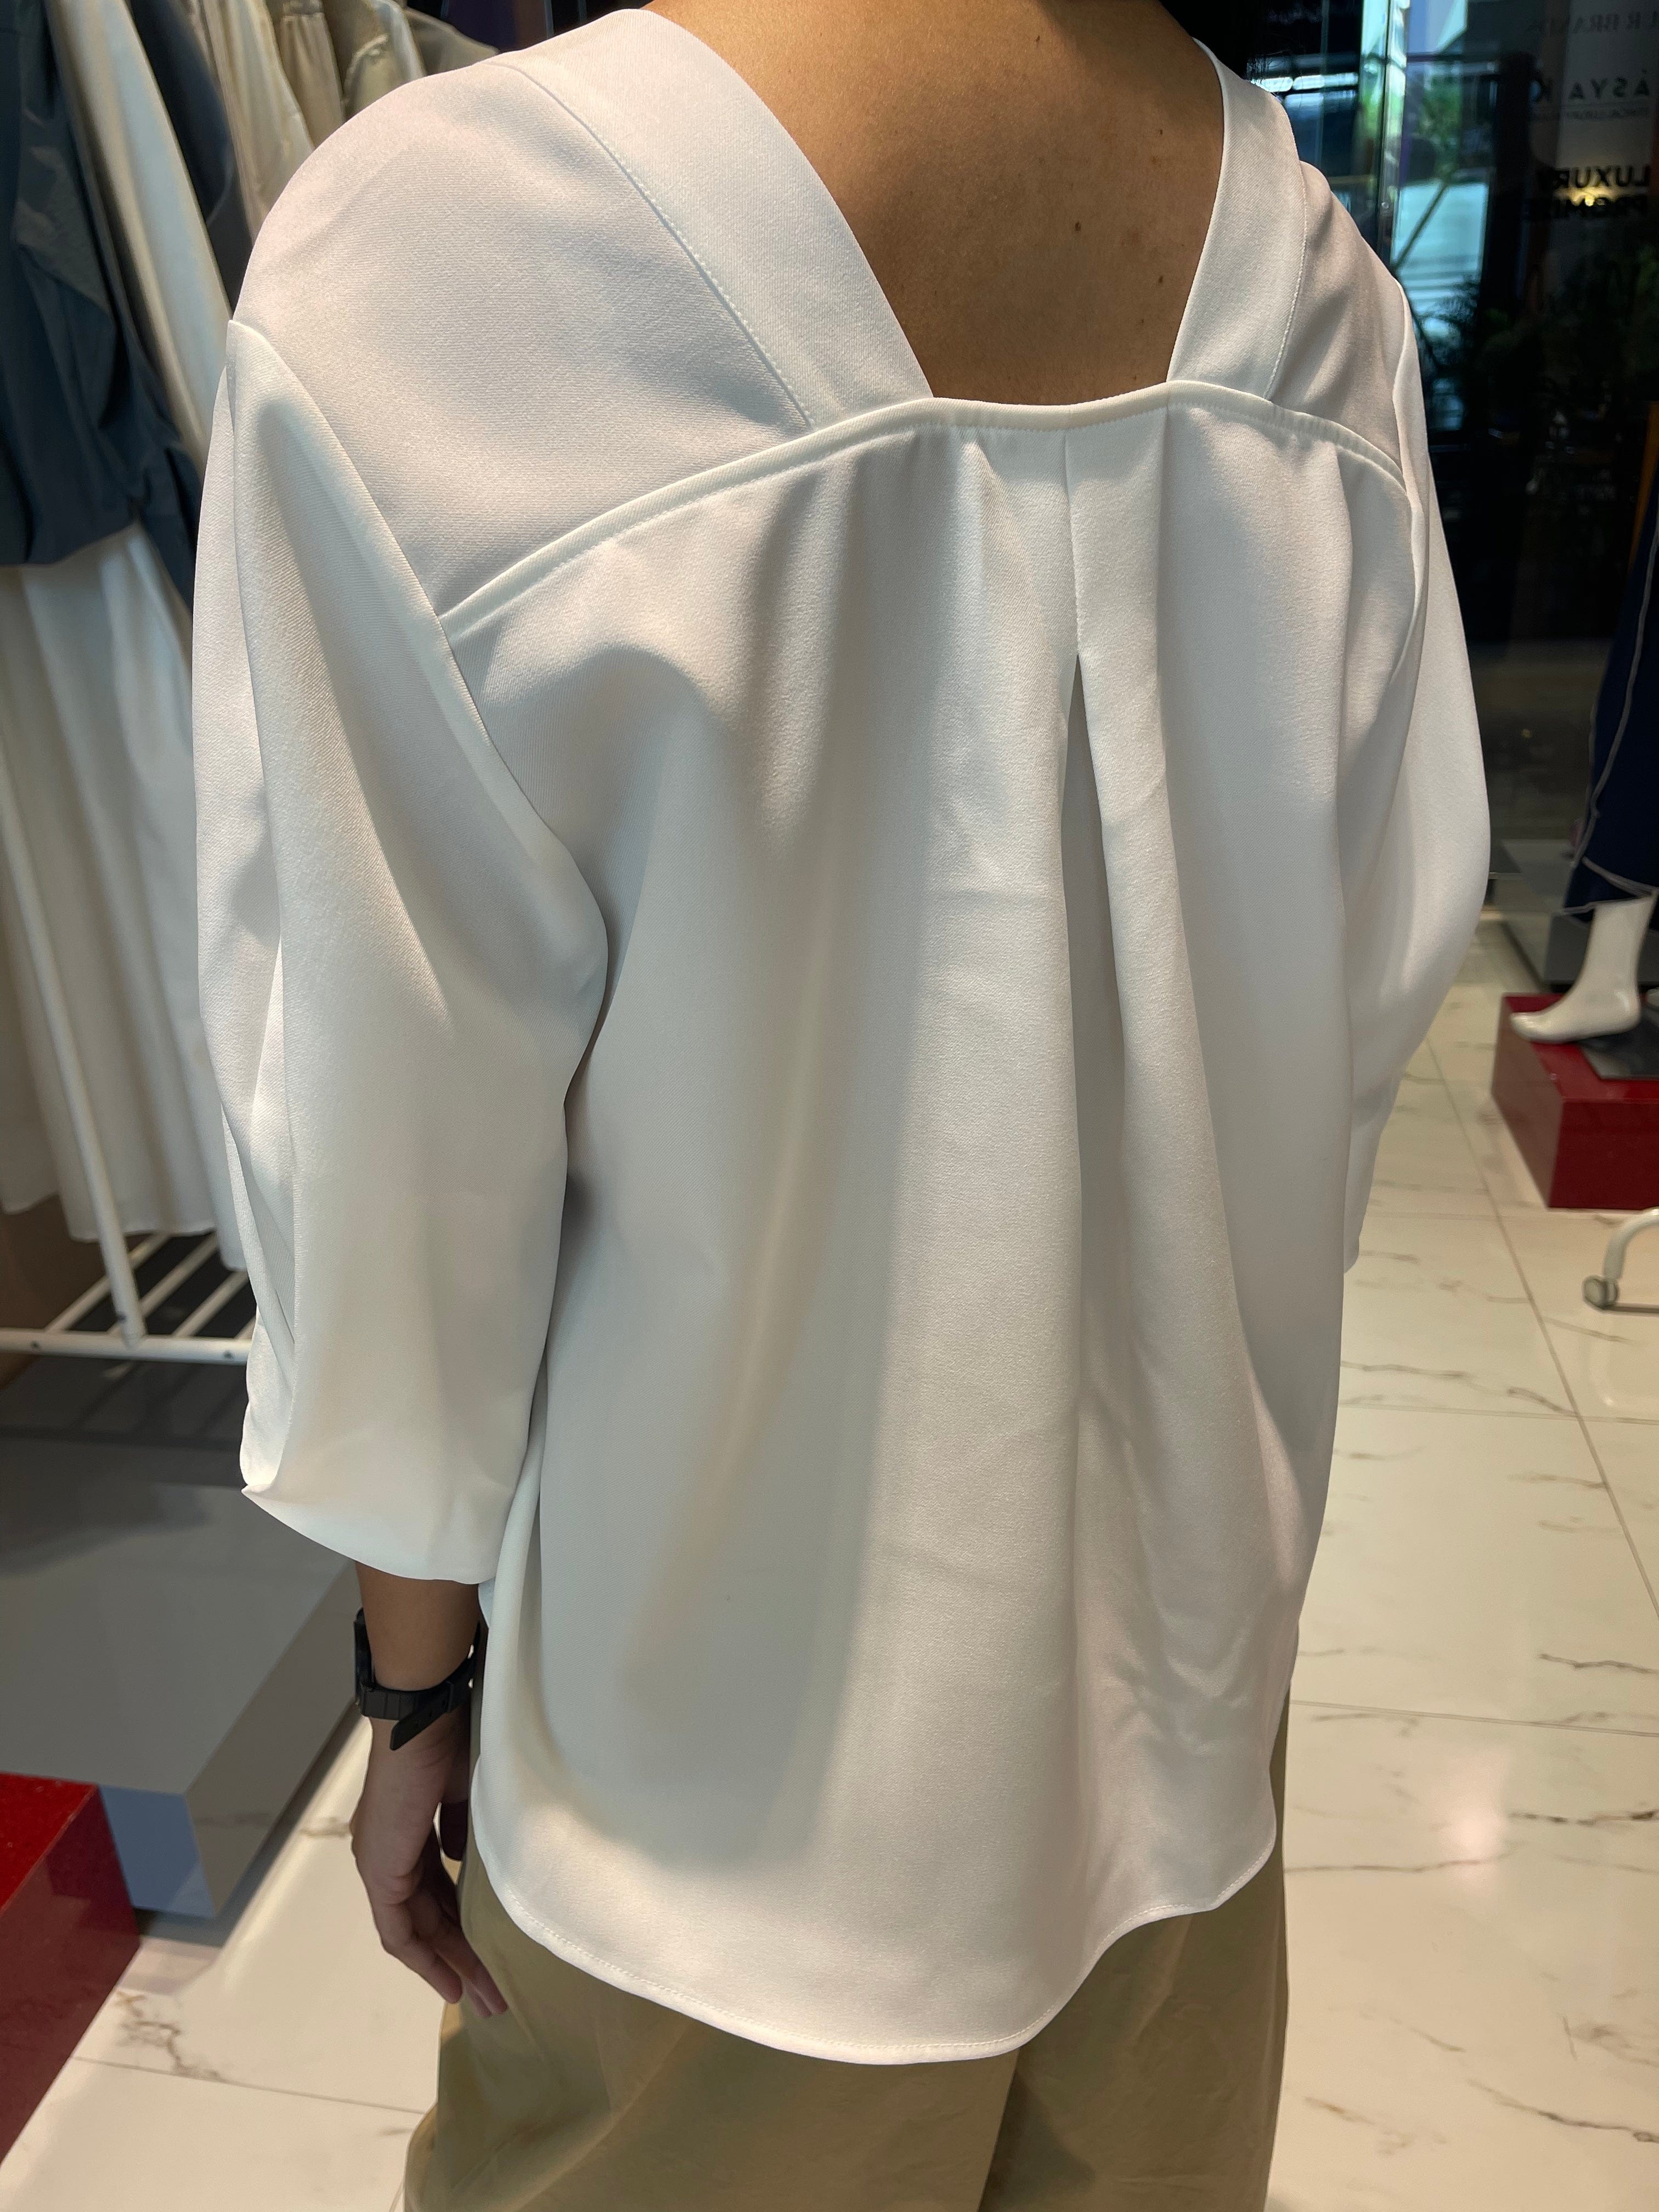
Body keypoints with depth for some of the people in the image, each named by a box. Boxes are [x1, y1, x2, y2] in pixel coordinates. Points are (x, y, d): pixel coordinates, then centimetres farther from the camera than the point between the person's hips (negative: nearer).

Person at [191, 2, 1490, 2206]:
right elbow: (1370, 1006, -2)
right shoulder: (1320, 285, -7)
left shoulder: (420, 256, -21)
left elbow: (403, 1149, -18)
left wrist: (418, 1680, -1)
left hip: (749, 1706, -3)